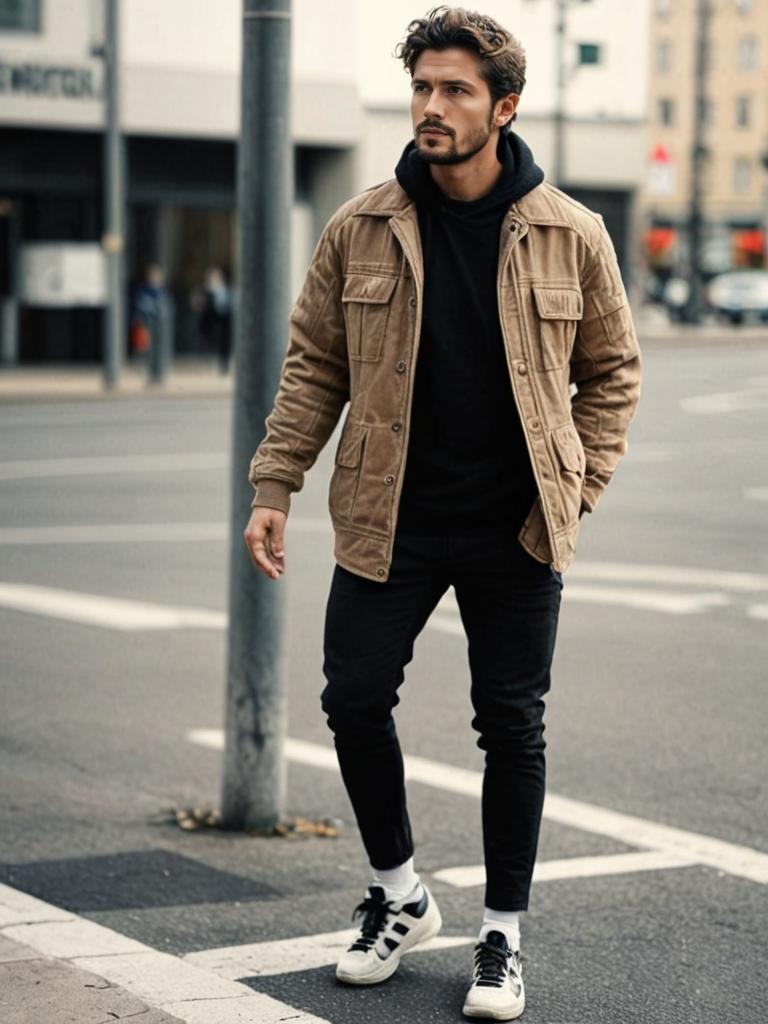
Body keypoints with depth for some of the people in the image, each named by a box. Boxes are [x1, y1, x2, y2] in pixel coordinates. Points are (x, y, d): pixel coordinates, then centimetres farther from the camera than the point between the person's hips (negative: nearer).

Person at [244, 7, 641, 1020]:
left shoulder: (571, 235, -3)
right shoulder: (361, 230, -1)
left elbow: (612, 370, 6)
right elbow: (313, 367, 5)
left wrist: (576, 490, -2)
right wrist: (274, 487, -1)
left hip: (516, 529, -1)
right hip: (389, 520, 1)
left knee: (512, 726, 5)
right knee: (355, 700, 4)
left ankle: (502, 937, 19)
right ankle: (399, 895, 27)